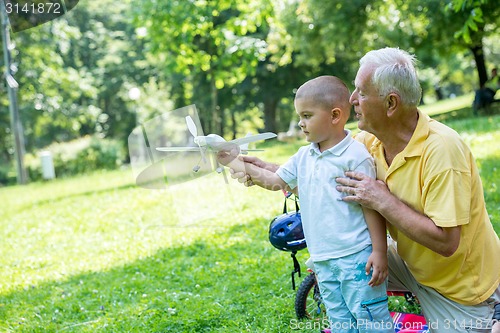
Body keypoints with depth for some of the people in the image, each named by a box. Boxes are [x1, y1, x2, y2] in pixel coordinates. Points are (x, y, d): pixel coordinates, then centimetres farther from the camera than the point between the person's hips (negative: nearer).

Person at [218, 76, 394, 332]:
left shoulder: (355, 156, -12)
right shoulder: (303, 157, 10)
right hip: (322, 261, 7)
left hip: (356, 257, -7)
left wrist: (379, 252, -14)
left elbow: (372, 205, -12)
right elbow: (274, 181, 18)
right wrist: (232, 162, 14)